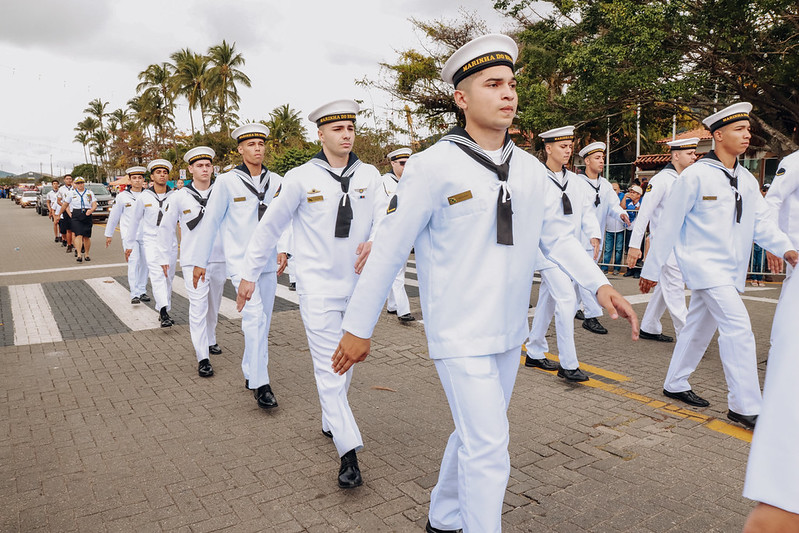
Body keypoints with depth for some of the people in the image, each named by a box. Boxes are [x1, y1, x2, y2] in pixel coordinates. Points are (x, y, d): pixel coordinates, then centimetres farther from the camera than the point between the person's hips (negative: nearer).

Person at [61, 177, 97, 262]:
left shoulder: (90, 193, 11)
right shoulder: (71, 193, 10)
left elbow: (94, 205, 3)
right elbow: (65, 205, 17)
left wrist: (91, 210, -16)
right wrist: (69, 214, 10)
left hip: (87, 216, 1)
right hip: (75, 217, -1)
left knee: (87, 237, 3)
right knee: (78, 235, -14)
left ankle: (86, 254, 16)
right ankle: (79, 255, -20)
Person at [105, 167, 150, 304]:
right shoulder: (122, 196, 0)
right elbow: (114, 216, 9)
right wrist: (109, 234, 14)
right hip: (129, 235, -2)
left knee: (144, 263, 8)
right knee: (134, 262, -14)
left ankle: (142, 291, 21)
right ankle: (135, 294, -16)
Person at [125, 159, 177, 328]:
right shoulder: (144, 197, 1)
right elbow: (135, 221, 9)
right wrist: (129, 244, 12)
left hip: (170, 242, 2)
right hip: (151, 241, -2)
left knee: (168, 277, 8)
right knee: (157, 275, -16)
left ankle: (164, 311, 22)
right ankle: (163, 311, -24)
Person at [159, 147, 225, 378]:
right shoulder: (180, 197, -2)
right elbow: (166, 228, 6)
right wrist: (164, 256, 8)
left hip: (219, 259, 3)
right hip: (193, 261, -3)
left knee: (214, 305, 17)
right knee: (198, 307, -8)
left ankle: (210, 340, 38)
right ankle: (202, 357, -3)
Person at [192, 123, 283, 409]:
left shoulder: (275, 181, 4)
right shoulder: (226, 181, -6)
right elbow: (210, 222, -2)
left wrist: (283, 249, -6)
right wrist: (200, 262, 1)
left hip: (268, 261, 5)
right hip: (240, 260, -5)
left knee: (263, 321, 12)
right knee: (255, 317, -17)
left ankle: (249, 374, 30)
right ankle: (260, 384, -11)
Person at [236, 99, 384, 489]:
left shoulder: (369, 175, 2)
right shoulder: (302, 178, -5)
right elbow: (269, 226, 2)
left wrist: (374, 242, -31)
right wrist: (249, 274, 4)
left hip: (359, 283, 4)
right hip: (318, 286, -3)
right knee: (329, 367, -6)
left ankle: (330, 420, 40)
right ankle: (349, 452, -1)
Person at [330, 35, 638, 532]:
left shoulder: (530, 168, 5)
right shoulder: (435, 165, -14)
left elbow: (557, 233, 8)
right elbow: (390, 247, -12)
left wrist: (600, 284, -8)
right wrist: (358, 328, -8)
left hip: (509, 330, 7)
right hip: (459, 333, -7)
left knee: (476, 435, 20)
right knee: (488, 448, -5)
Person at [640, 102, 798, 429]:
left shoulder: (747, 180, 11)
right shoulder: (695, 175, -11)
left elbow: (762, 222, 5)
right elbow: (669, 226, -9)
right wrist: (652, 270, -7)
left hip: (730, 268, 7)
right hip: (704, 263, -7)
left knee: (700, 327, 14)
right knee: (738, 325, -14)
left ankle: (675, 384, 28)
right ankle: (745, 405, -6)